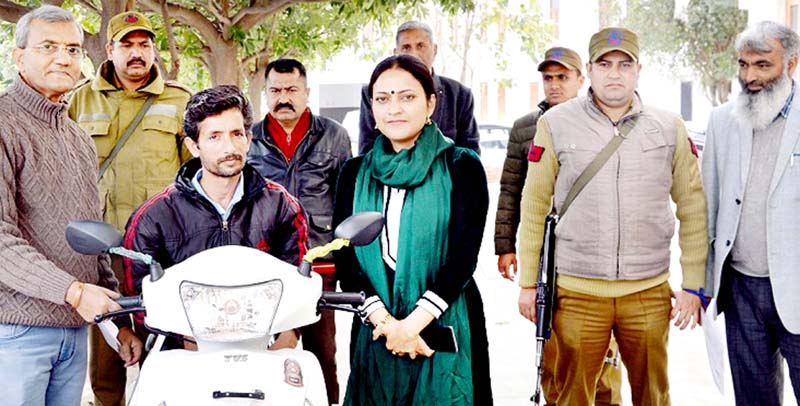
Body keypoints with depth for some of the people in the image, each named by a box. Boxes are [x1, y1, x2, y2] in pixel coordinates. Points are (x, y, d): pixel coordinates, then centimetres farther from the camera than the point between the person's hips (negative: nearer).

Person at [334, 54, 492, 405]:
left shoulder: (461, 167, -1)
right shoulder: (355, 174, 9)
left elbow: (464, 254, -8)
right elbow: (344, 257, 1)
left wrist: (413, 323, -16)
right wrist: (383, 320, -13)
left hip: (444, 326, -2)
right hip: (375, 332, 3)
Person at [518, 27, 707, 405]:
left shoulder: (670, 128, 4)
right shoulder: (557, 123, 1)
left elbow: (692, 207, 8)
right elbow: (534, 205, 4)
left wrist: (694, 285, 5)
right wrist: (528, 282, 4)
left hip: (649, 291, 1)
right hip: (576, 292, -1)